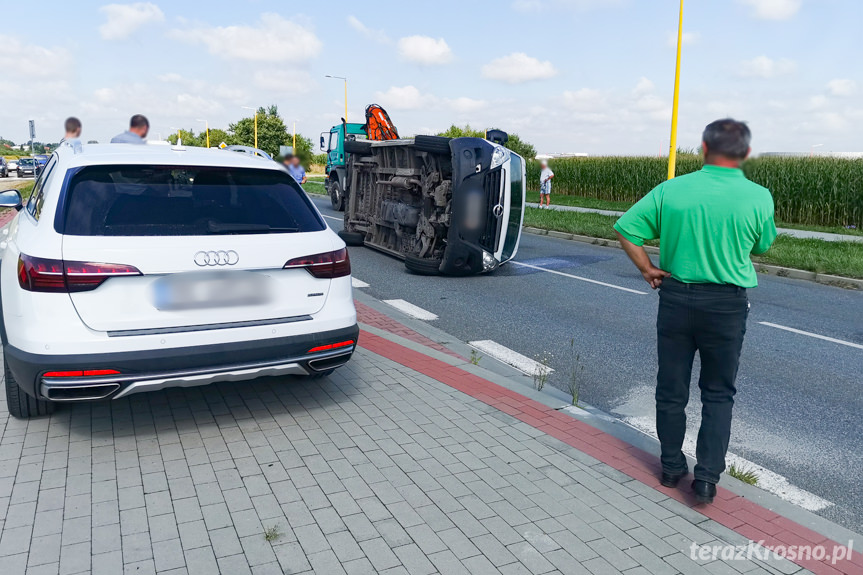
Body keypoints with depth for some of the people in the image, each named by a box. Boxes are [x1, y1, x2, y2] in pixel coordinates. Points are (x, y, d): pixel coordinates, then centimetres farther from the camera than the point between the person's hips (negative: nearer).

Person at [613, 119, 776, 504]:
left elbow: (626, 230, -8)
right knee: (718, 394, 14)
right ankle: (707, 477, 11)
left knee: (671, 388, 14)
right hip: (727, 304, 0)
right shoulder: (758, 198, -9)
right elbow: (762, 246, 6)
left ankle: (672, 467, 28)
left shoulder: (671, 190, -8)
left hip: (676, 296, 1)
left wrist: (647, 270, 2)